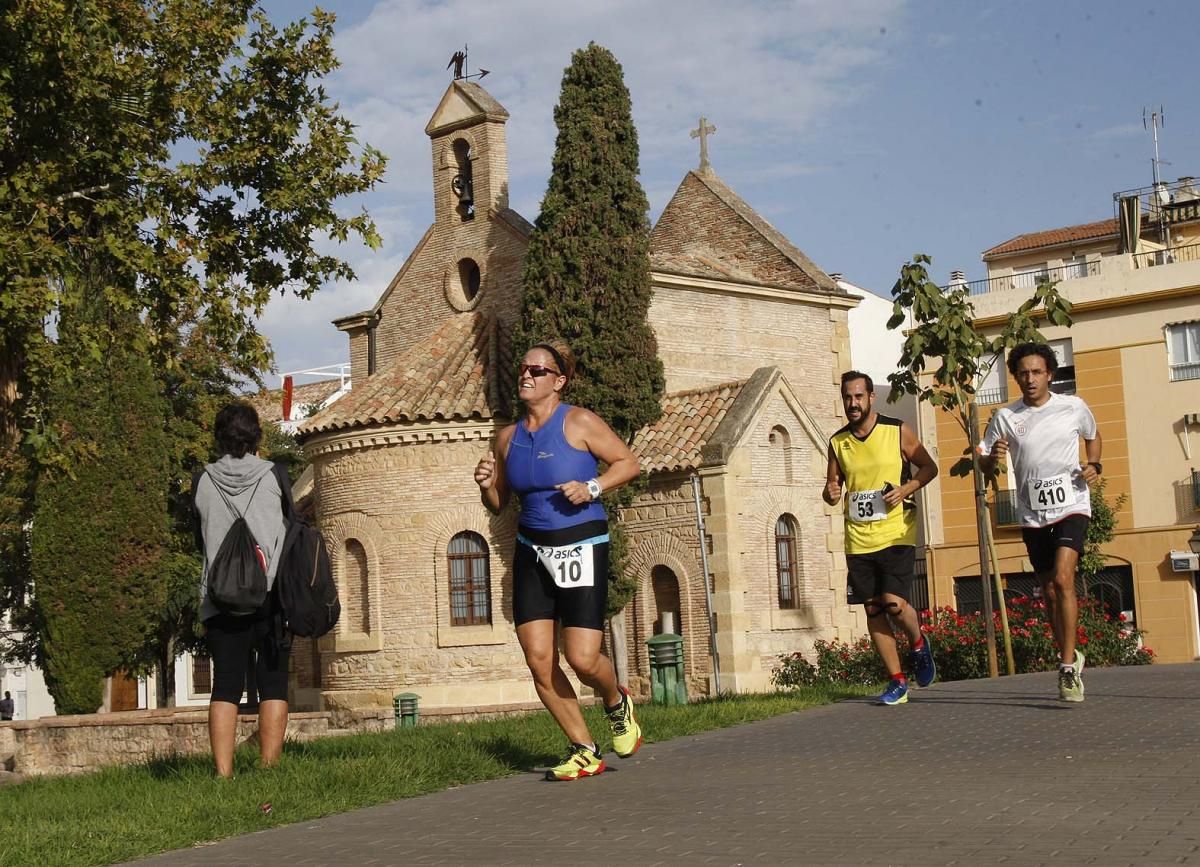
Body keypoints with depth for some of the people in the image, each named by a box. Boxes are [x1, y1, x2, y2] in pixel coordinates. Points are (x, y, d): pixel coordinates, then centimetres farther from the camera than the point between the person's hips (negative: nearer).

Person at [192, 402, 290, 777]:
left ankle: (223, 775, -6)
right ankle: (269, 772, -5)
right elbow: (291, 529, 8)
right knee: (273, 686, 1)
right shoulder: (273, 475, 0)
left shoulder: (204, 481, 4)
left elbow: (200, 541, 14)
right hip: (271, 593, -1)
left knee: (225, 686, 2)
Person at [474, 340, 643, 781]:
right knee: (538, 661, -4)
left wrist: (592, 488, -16)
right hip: (532, 552, 5)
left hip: (582, 549, -5)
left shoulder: (579, 422, -6)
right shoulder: (508, 438, 9)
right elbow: (499, 504, 18)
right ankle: (584, 751, 11)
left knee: (582, 659, -12)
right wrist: (486, 485, -4)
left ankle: (617, 703, 24)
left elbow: (629, 463, -2)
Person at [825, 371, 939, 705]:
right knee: (873, 610, 3)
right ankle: (897, 681, 13)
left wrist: (907, 488, -13)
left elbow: (929, 467, 5)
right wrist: (831, 494, -8)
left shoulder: (897, 431, -3)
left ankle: (919, 645, 17)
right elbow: (832, 484, 16)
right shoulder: (838, 442, 7)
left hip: (896, 535, -4)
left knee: (894, 604, -16)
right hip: (858, 540, 4)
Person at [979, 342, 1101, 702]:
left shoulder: (1074, 407, 0)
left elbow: (1093, 436, 21)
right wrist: (993, 457, -18)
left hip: (1071, 506, -2)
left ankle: (1068, 667, -19)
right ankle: (1071, 657, 30)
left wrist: (1093, 465, 2)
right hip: (1032, 514, 3)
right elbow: (984, 466, 5)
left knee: (1063, 579, -21)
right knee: (1049, 591, 9)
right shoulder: (1005, 417, 0)